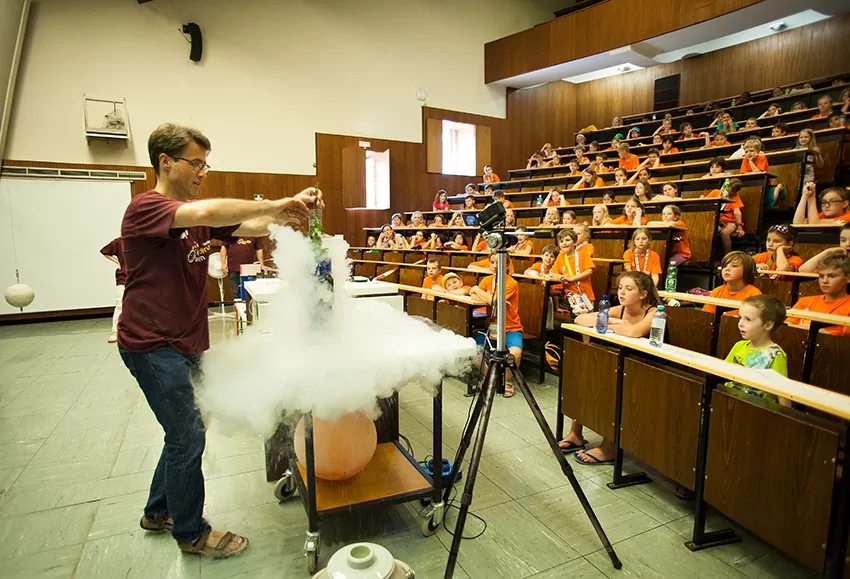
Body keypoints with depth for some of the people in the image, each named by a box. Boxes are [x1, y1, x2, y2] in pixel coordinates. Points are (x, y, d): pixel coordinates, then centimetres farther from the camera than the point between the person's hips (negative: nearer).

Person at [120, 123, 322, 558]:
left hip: (184, 343, 8)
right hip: (152, 343, -8)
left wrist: (283, 217, -23)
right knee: (189, 435, -1)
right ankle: (191, 532, 20)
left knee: (184, 431, 18)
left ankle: (159, 512, 39)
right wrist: (279, 204, -32)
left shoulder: (197, 217, 10)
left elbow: (246, 226, -4)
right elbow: (207, 213, -34)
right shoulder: (145, 207, -15)